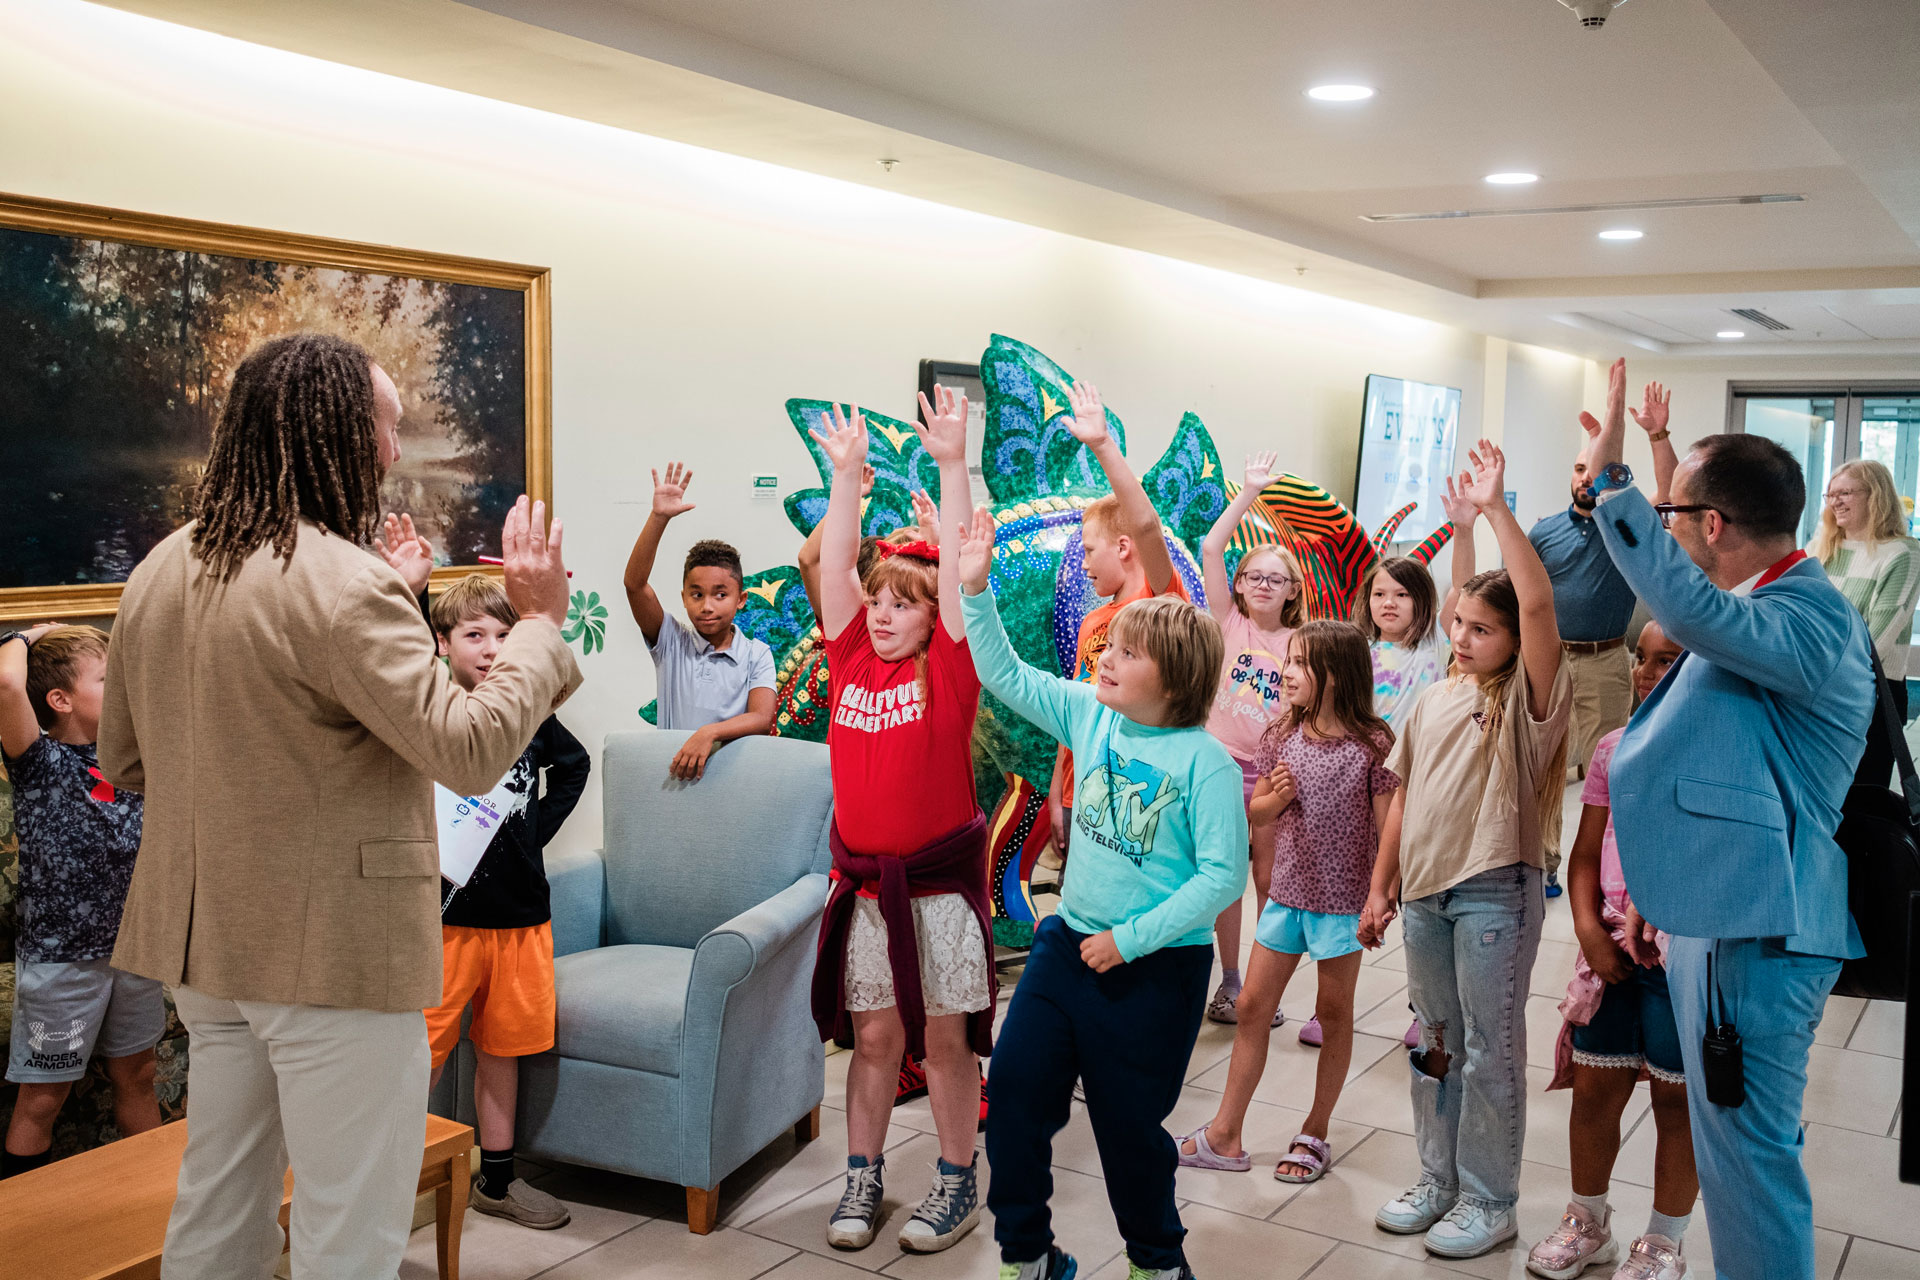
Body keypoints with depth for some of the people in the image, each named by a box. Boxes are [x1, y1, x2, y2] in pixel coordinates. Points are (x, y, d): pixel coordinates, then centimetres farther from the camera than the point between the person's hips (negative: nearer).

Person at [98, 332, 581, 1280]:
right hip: (332, 950, -8)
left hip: (205, 943, 9)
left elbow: (123, 758, 16)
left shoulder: (159, 571, 7)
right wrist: (540, 619, -12)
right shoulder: (342, 583, -20)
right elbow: (470, 748, -25)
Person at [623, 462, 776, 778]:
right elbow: (635, 584, -6)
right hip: (672, 774, 2)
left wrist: (710, 733, -26)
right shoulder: (671, 641, 6)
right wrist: (659, 517, -15)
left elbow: (762, 717, -9)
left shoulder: (756, 654, 4)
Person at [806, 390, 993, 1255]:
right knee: (873, 1035, 12)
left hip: (941, 881, -3)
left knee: (945, 1035, 7)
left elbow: (956, 569, -14)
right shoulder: (851, 662, 3)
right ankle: (862, 1179, 26)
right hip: (863, 881, 3)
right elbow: (836, 565, 0)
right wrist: (846, 474, -3)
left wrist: (952, 466, -18)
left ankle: (958, 1183, 22)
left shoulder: (949, 670, -7)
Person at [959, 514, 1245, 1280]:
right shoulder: (1089, 715, 0)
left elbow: (1224, 874, -20)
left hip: (1157, 966, -5)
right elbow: (1007, 676, 5)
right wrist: (976, 591, -6)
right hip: (1070, 941, 6)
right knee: (1014, 1087, 3)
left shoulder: (1204, 761, -17)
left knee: (1130, 1122, 9)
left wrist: (1129, 940, -19)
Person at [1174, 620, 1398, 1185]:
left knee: (1333, 1011, 10)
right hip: (1288, 890, 5)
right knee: (1252, 1004, 7)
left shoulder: (1372, 746, -12)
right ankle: (1225, 1135, 17)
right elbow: (1254, 815, 9)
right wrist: (1274, 800, -12)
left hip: (1343, 899, -4)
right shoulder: (1280, 737, 1)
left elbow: (1388, 829, -11)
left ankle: (1315, 1134, 26)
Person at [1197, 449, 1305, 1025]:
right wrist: (1249, 491, -10)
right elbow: (1211, 549, -9)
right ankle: (1229, 979, 21)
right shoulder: (1230, 623, 0)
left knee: (1270, 881, 7)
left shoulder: (1300, 644, 3)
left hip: (1275, 772, 1)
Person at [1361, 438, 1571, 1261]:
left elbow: (1538, 603, -26)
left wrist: (1495, 507, -28)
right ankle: (1438, 1181, 31)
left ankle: (1489, 1201, 18)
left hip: (1494, 892, -6)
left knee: (1490, 1050, 4)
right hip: (1424, 891, 6)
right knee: (1434, 1041, 16)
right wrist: (1381, 888, 11)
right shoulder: (1434, 700, 9)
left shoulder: (1528, 698, -9)